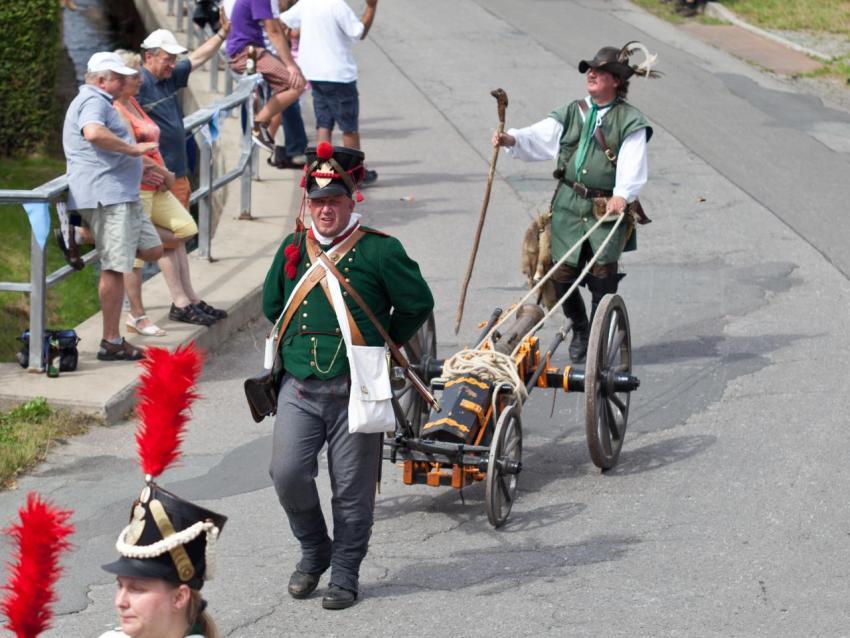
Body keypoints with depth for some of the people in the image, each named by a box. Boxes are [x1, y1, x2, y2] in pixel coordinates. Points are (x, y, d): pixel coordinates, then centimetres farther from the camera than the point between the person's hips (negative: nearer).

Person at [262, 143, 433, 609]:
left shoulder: (379, 251, -4)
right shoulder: (292, 250, 9)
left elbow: (418, 304, 3)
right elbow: (271, 306, 25)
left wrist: (383, 345, 11)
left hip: (355, 391, -3)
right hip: (299, 389, 3)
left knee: (352, 490, 2)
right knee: (287, 474, -8)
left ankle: (344, 572, 18)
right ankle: (313, 551, 17)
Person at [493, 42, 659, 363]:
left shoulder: (630, 120, 1)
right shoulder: (572, 113, 13)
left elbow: (633, 163, -12)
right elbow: (539, 137, 3)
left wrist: (622, 194, -28)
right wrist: (512, 139, -17)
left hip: (608, 207, -3)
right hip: (568, 204, 3)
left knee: (603, 272, -9)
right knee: (563, 273, 0)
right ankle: (579, 328, 25)